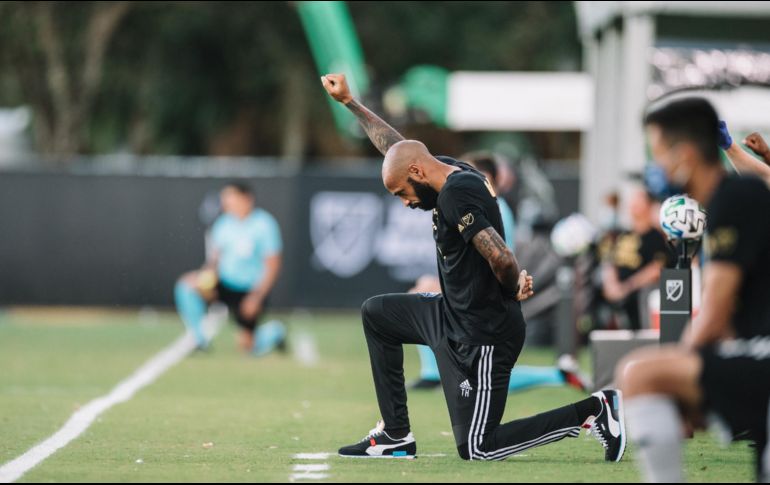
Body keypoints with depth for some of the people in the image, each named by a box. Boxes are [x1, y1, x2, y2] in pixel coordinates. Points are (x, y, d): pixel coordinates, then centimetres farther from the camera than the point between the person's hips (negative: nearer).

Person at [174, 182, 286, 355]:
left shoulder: (264, 225, -14)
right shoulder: (223, 223, 1)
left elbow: (272, 266, -14)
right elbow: (214, 258, 6)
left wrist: (256, 297, -22)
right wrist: (207, 274, -17)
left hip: (250, 290, -5)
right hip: (224, 282, 5)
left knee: (247, 345, -5)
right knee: (186, 284, -21)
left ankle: (275, 332, 30)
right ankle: (200, 341, -11)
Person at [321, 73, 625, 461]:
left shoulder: (456, 196, -23)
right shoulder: (456, 174, 6)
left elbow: (502, 259, -33)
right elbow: (395, 146, 23)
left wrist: (513, 290, -12)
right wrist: (349, 102, 28)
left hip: (482, 338, -10)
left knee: (476, 448, -4)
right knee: (376, 314, 21)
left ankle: (594, 410, -1)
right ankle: (396, 436, 20)